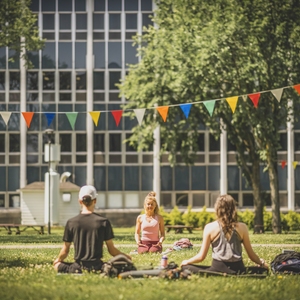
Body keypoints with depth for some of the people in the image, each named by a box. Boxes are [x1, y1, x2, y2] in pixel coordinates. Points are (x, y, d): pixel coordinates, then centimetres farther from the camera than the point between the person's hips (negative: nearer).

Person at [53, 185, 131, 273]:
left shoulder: (71, 223, -1)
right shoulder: (103, 222, -2)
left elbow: (65, 251, 6)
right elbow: (112, 250, 3)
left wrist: (58, 260, 29)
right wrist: (125, 256, 23)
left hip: (78, 266, 0)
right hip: (97, 266, 0)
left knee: (57, 265, 25)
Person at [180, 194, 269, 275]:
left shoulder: (210, 228, -2)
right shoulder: (242, 227, 1)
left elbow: (201, 256, 2)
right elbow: (251, 255, 8)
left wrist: (187, 261, 22)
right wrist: (262, 263, 30)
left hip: (218, 268, -1)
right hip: (237, 269, 1)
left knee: (185, 267, 16)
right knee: (263, 269, 25)